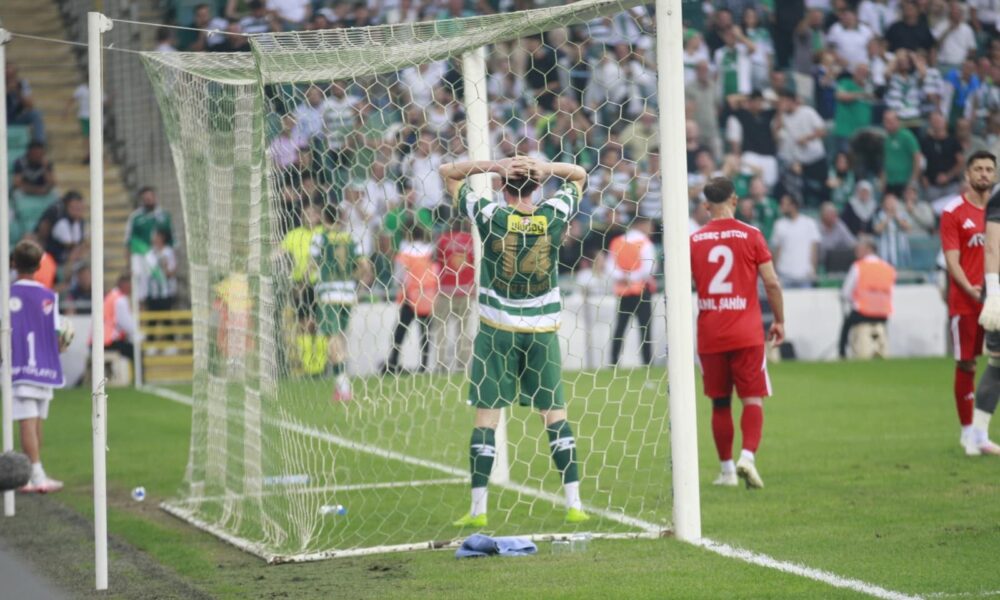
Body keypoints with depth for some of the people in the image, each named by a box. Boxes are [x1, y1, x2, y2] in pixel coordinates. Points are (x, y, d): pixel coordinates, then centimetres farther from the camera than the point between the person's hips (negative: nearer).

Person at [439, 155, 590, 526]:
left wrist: (495, 165, -10)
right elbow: (578, 174, 13)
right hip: (542, 330, 2)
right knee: (555, 414, 6)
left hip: (497, 331, -2)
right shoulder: (554, 215, -5)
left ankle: (478, 509, -1)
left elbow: (448, 172, 1)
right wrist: (542, 168, -5)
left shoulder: (489, 216, -10)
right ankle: (574, 504, 3)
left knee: (486, 415, 1)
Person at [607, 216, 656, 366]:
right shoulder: (644, 242, -9)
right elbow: (649, 267, -18)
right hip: (641, 290, -5)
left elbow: (610, 267, 1)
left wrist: (622, 277, -9)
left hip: (622, 292, 5)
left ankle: (613, 361, 7)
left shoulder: (616, 242, 6)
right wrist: (634, 277, -8)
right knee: (645, 326, -1)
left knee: (620, 327, 9)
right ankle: (647, 361, -5)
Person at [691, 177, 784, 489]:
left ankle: (727, 470, 14)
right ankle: (748, 457, -21)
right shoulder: (751, 235, -3)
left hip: (709, 335, 2)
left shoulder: (694, 241, 3)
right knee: (752, 399, 0)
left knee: (720, 403, 11)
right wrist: (779, 321, 7)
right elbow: (772, 283, -5)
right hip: (747, 334, -2)